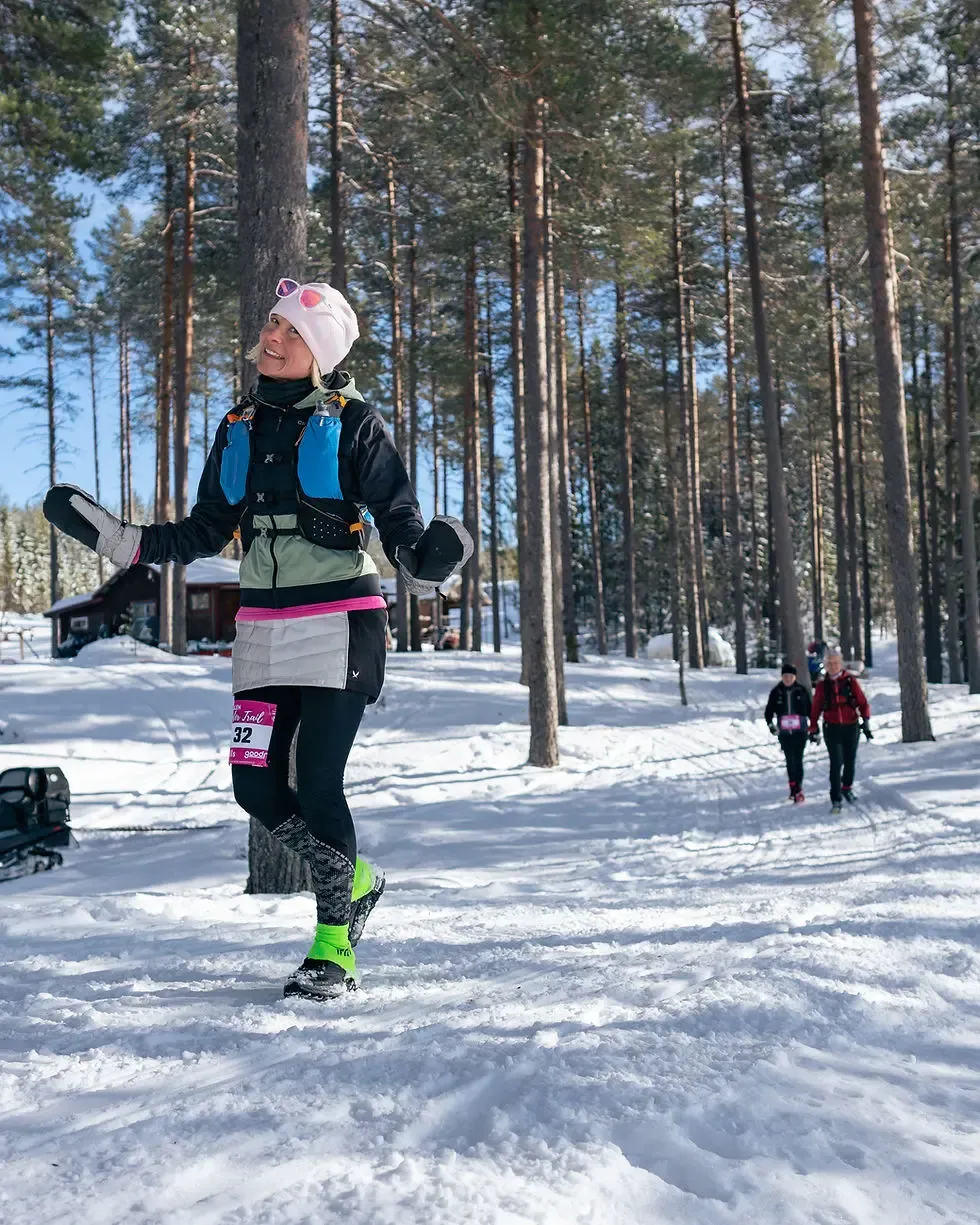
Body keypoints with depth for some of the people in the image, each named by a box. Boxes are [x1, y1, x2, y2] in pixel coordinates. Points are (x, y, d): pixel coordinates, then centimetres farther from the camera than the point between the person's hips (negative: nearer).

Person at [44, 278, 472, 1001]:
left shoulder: (355, 422, -3)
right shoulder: (240, 427, 12)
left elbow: (400, 522, -6)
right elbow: (204, 534, 16)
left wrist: (428, 560, -28)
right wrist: (112, 536, 8)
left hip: (340, 625, -5)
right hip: (263, 630, 6)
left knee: (317, 785, -7)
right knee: (256, 786, 2)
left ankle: (335, 948, 11)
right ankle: (356, 881, 29)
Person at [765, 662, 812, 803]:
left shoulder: (802, 690, -2)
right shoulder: (776, 692, 0)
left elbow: (810, 709, 5)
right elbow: (769, 710, 7)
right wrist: (770, 724, -8)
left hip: (800, 731, -2)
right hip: (784, 733, 2)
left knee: (798, 760, -8)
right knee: (789, 760, 11)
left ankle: (798, 789, -6)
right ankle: (793, 786, 24)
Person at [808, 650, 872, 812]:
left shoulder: (850, 681, 0)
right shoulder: (822, 685, 2)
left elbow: (863, 703, -1)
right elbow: (816, 708, 8)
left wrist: (866, 722, -11)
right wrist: (813, 729, 8)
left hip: (851, 727, 1)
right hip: (832, 728, -1)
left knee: (850, 760, 12)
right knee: (836, 763, -9)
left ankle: (847, 788, 38)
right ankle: (836, 799, -4)